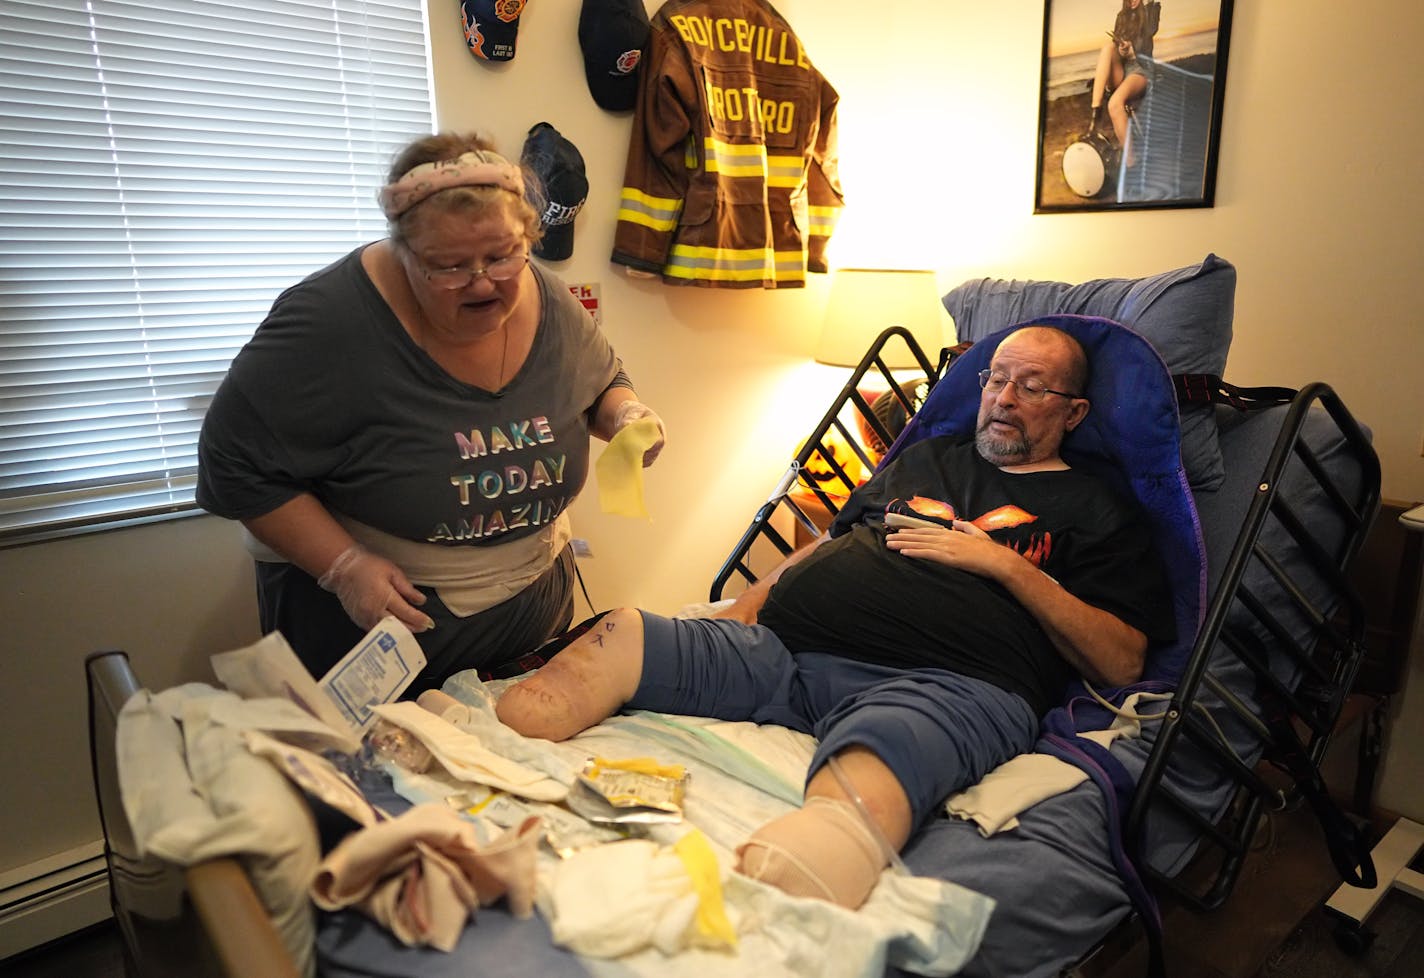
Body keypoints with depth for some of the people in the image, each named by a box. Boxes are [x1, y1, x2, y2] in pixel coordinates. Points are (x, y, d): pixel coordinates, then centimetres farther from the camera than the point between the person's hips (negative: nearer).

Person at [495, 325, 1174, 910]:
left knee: (858, 792, -40)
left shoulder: (1099, 512, 18)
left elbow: (1121, 663, 9)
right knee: (616, 639, -19)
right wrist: (738, 614, 15)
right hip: (782, 646, 5)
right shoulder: (925, 456, 31)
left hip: (947, 683, -4)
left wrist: (1003, 562, -1)